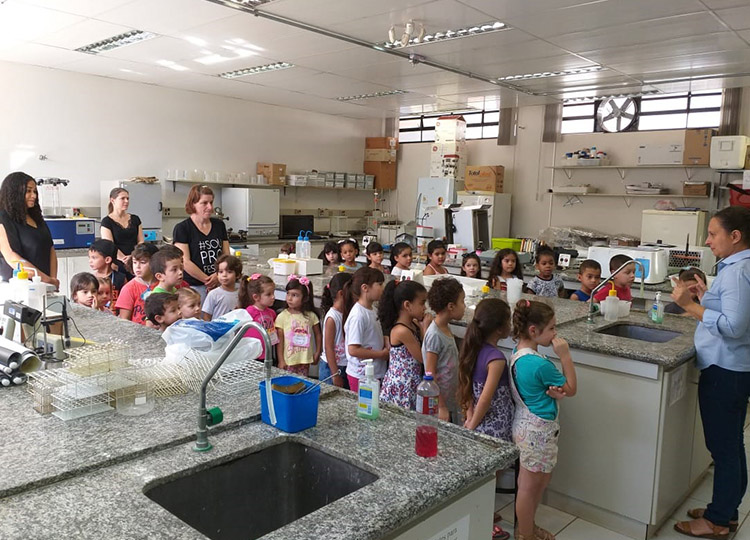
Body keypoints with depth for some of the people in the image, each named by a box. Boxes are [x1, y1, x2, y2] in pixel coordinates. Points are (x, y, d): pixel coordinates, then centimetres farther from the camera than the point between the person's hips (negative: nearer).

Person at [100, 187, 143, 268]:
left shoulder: (135, 219, 15)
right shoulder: (107, 221, 3)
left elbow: (141, 242, 9)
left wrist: (133, 256, -10)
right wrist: (125, 260, -19)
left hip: (134, 261, 3)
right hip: (116, 262, -3)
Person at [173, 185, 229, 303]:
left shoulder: (219, 225, 12)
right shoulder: (182, 228, -2)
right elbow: (185, 262, -10)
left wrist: (219, 275, -9)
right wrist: (207, 280, -10)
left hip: (219, 285, 4)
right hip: (194, 287, -4)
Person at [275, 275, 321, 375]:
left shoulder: (311, 316, 0)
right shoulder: (282, 316, -5)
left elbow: (318, 335, 9)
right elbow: (280, 341, -4)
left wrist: (317, 353, 5)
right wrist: (281, 360, -5)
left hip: (305, 360, 2)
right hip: (288, 361, -2)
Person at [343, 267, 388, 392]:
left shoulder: (370, 311, 6)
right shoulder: (358, 315, -20)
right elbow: (353, 350, -22)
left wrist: (386, 345, -1)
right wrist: (382, 354, -16)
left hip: (375, 372, 8)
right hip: (361, 376, -8)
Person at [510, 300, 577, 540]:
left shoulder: (518, 353, 0)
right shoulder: (540, 364, -28)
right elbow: (571, 389, -12)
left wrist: (552, 392, -11)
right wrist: (565, 355, -17)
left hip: (526, 425, 9)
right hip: (538, 430, -9)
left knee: (542, 478, 24)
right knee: (529, 485, 9)